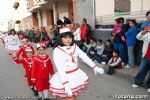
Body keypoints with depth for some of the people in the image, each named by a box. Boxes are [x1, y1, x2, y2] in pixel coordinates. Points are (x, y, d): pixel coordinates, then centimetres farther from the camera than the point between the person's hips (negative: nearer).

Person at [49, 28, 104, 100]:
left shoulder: (74, 46, -1)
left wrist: (94, 67, -9)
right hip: (65, 77, -4)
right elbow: (60, 69, -23)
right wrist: (66, 84, -31)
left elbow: (84, 57, -1)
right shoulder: (57, 50, -17)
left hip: (76, 76, 5)